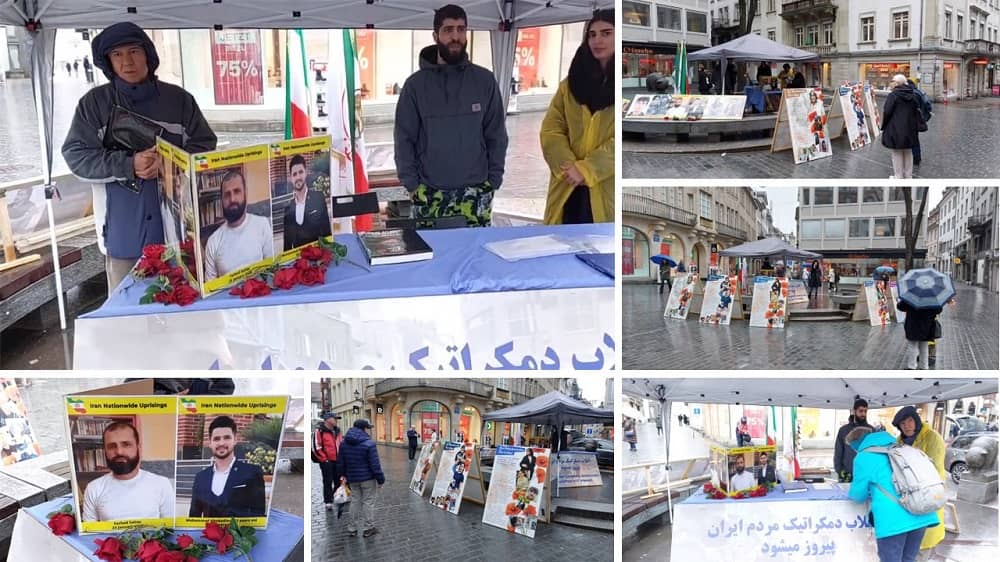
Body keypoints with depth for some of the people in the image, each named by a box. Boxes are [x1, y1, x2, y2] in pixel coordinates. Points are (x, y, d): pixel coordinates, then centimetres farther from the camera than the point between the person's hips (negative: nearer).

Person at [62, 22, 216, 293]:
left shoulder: (178, 98, 5)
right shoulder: (94, 103, 4)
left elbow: (205, 146, 5)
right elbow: (76, 155, -2)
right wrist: (128, 165, -16)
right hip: (123, 228, -1)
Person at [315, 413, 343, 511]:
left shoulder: (337, 431, 15)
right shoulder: (320, 431, -7)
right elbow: (316, 446, -12)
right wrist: (324, 459, -13)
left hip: (337, 461, 6)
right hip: (327, 462, -6)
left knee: (338, 482, 8)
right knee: (328, 482, -2)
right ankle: (328, 503, 5)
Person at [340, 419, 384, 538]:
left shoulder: (344, 444, 3)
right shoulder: (368, 444, -18)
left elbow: (342, 463, 11)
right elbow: (375, 464, -17)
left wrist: (347, 476, 21)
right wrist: (380, 480, -8)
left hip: (353, 479, 6)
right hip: (368, 478, -6)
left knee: (355, 501, 15)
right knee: (368, 502, 5)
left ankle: (352, 528, 18)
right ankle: (368, 528, 10)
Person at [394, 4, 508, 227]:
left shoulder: (485, 81, 3)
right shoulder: (416, 84, 1)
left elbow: (496, 135, 6)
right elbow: (404, 138, 3)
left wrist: (493, 181, 1)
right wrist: (411, 183, -3)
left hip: (475, 193, 0)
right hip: (429, 194, 0)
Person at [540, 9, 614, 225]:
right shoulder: (572, 82, 15)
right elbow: (550, 130, 7)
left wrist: (586, 169, -16)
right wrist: (568, 166, -11)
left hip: (608, 192, -4)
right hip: (568, 192, 4)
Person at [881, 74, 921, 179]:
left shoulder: (893, 95, -14)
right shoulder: (912, 95, 6)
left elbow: (887, 112, -16)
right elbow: (917, 111, 10)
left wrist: (884, 126, -3)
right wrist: (916, 127, 16)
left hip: (896, 129, -6)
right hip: (910, 129, 6)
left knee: (897, 153, 2)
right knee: (908, 152, 16)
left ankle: (898, 176, 4)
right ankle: (908, 175, 22)